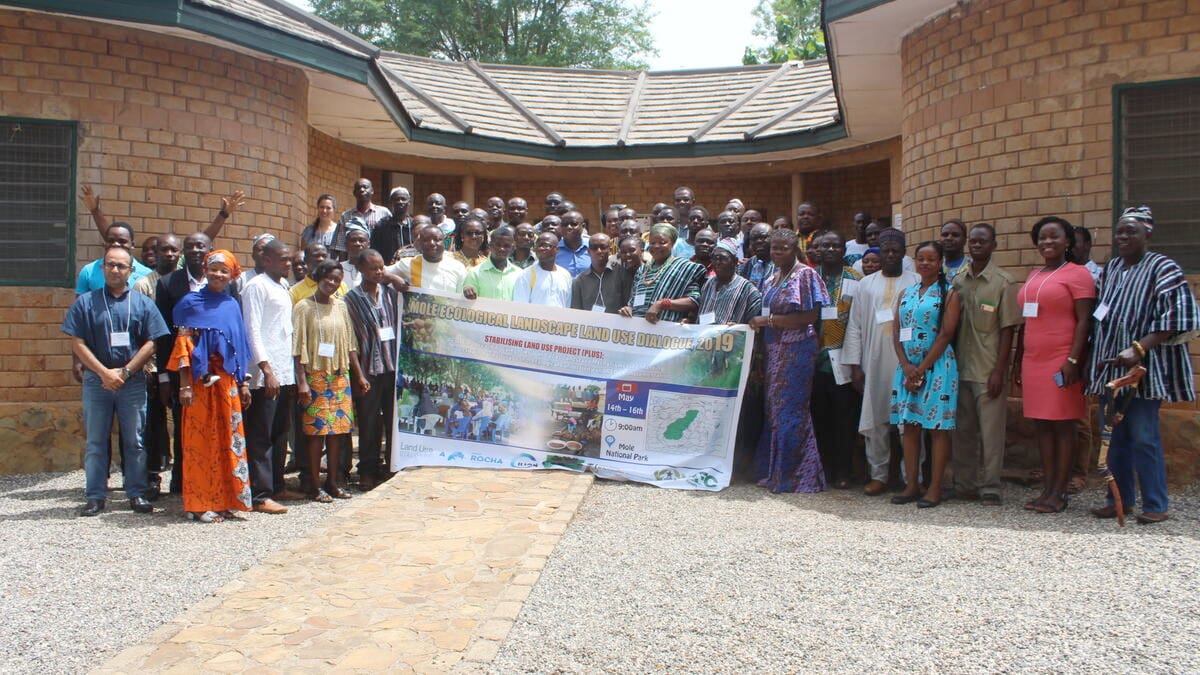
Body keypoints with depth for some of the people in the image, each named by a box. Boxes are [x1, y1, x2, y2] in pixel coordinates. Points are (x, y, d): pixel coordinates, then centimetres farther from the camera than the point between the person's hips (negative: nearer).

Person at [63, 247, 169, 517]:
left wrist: (124, 371, -9)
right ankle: (96, 496, 11)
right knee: (95, 441, 4)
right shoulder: (85, 302, 4)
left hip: (133, 381, 0)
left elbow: (151, 343, 0)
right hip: (96, 380, 0)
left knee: (134, 441, 4)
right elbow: (78, 344, -1)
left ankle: (137, 494, 11)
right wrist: (104, 373, -10)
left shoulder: (143, 304, 5)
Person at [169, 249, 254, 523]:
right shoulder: (191, 303, -1)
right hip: (200, 382, -4)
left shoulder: (232, 305, 11)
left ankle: (225, 500, 15)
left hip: (228, 383, 4)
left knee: (229, 441, 6)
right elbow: (183, 346, -6)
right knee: (200, 442, 0)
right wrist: (185, 386, -12)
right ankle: (200, 505, 8)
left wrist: (244, 383, 9)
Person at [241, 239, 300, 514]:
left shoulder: (284, 287, 18)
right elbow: (252, 331, -13)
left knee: (280, 434, 14)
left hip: (286, 373, 8)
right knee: (261, 437, -4)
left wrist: (292, 372, 14)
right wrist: (267, 369, -20)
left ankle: (277, 486, 23)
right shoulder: (256, 287, -7)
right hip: (265, 375, -8)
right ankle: (260, 495, -1)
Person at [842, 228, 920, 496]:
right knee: (875, 420, 4)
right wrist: (854, 365, 2)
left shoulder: (917, 282, 4)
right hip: (875, 363, 2)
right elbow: (854, 326, 8)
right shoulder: (865, 285, 11)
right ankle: (878, 475, 15)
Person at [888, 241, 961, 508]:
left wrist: (921, 369, -12)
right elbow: (896, 334, 8)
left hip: (937, 366, -5)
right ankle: (912, 485, 13)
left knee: (937, 427, -3)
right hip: (907, 367, 5)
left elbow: (946, 335, -8)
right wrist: (907, 367, -6)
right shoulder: (905, 293, 14)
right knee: (908, 425, 5)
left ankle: (935, 488, 2)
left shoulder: (949, 293, 0)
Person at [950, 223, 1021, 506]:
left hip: (989, 371, -5)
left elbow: (1008, 330, -7)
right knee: (963, 430, 10)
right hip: (961, 368, 5)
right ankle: (964, 484, 20)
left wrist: (999, 371, -12)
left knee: (991, 431, 0)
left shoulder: (1004, 282, -4)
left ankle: (990, 488, 8)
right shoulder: (958, 281, 9)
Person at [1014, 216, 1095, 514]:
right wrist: (1019, 361, 18)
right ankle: (1047, 488, 15)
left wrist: (1073, 360, -18)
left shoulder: (1077, 274, -3)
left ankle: (1059, 492, 5)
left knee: (1062, 425, -1)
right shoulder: (1033, 276, 18)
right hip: (1033, 361, 7)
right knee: (1041, 425, 8)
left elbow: (1084, 320, -10)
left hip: (1061, 362, -7)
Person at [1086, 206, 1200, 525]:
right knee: (1116, 436, 11)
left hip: (1144, 368, -6)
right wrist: (1095, 359, 11)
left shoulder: (1163, 269, -6)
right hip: (1110, 368, 7)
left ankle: (1156, 506, 5)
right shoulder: (1110, 269, 15)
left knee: (1144, 438, -5)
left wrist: (1138, 349, -22)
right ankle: (1120, 499, 20)